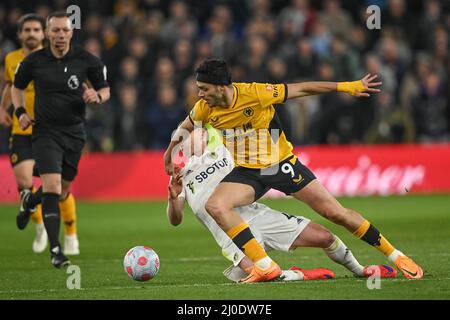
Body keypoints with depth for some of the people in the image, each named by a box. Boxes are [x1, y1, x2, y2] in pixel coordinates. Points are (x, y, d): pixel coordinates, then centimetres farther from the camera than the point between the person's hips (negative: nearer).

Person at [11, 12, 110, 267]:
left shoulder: (86, 60, -5)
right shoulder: (34, 61, -4)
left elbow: (105, 90, 7)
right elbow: (17, 87, 14)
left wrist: (97, 96, -16)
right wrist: (20, 111, -2)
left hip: (74, 133, 3)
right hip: (45, 132, -2)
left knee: (62, 193, 14)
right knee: (52, 187, -19)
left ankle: (30, 202, 50)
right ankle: (56, 250, -16)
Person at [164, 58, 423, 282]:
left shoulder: (255, 94, -23)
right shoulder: (204, 108, -11)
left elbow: (301, 89, -13)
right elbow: (185, 128, 14)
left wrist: (347, 86, -13)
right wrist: (171, 153, 5)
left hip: (282, 163, -3)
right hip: (247, 172, 3)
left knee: (337, 213, -5)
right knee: (215, 205, -26)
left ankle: (396, 256, 11)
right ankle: (265, 266, -23)